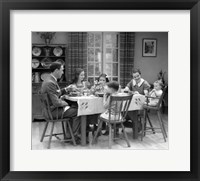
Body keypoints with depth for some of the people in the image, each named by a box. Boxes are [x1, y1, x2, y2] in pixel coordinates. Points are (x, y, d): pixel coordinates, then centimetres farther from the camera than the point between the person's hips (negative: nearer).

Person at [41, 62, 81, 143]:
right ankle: (74, 137, 3)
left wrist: (65, 90, 7)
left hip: (50, 108, 11)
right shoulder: (50, 83, -25)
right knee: (77, 112, -8)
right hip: (53, 110, -10)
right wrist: (65, 104, -9)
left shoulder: (49, 80, 8)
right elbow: (56, 102, -27)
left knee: (73, 110, 19)